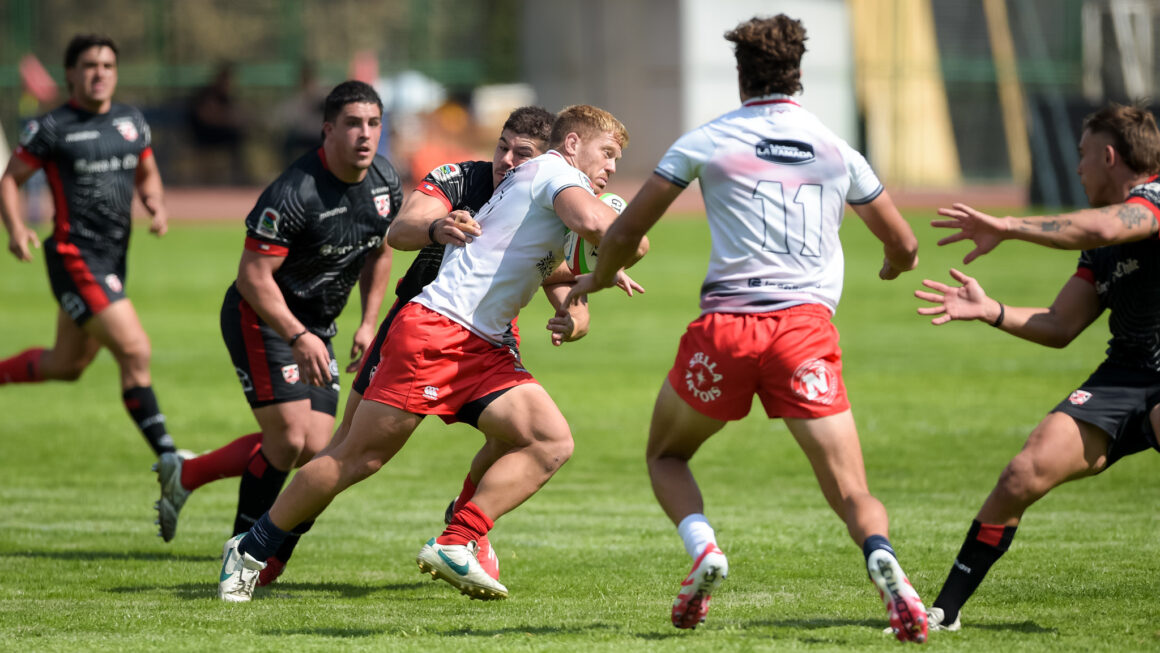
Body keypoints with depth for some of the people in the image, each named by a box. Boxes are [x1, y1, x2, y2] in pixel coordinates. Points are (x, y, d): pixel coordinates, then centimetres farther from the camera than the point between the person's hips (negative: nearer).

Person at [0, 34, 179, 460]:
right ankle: (167, 458, -14)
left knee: (66, 365, 17)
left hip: (114, 260, 8)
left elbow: (147, 173, 23)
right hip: (75, 259, -8)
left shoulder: (131, 121, 10)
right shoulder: (51, 128, -7)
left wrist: (157, 206, 2)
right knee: (135, 351, -17)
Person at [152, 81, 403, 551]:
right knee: (289, 442, -17)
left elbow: (379, 251, 16)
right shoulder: (294, 193, -26)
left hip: (314, 330, 8)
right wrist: (298, 337, -32)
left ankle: (183, 475, 16)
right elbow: (253, 275, -25)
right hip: (261, 320, -8)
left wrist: (368, 323, 8)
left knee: (315, 450, 0)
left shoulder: (385, 181, -2)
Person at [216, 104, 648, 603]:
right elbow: (591, 221, -26)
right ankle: (249, 552, 8)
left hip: (482, 350, 10)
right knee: (358, 457, -5)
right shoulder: (555, 172, -4)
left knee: (552, 443, -9)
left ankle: (455, 545, -12)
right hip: (436, 332, -10)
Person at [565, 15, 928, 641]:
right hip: (807, 327, 1)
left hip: (726, 326, -1)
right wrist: (894, 266, 48)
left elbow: (625, 232, 12)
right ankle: (881, 559, -33)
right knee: (851, 492, -1)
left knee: (666, 456, 22)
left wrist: (597, 280, 33)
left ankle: (703, 547, -5)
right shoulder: (837, 150, 14)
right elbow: (904, 245, 24)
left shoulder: (704, 142, 8)